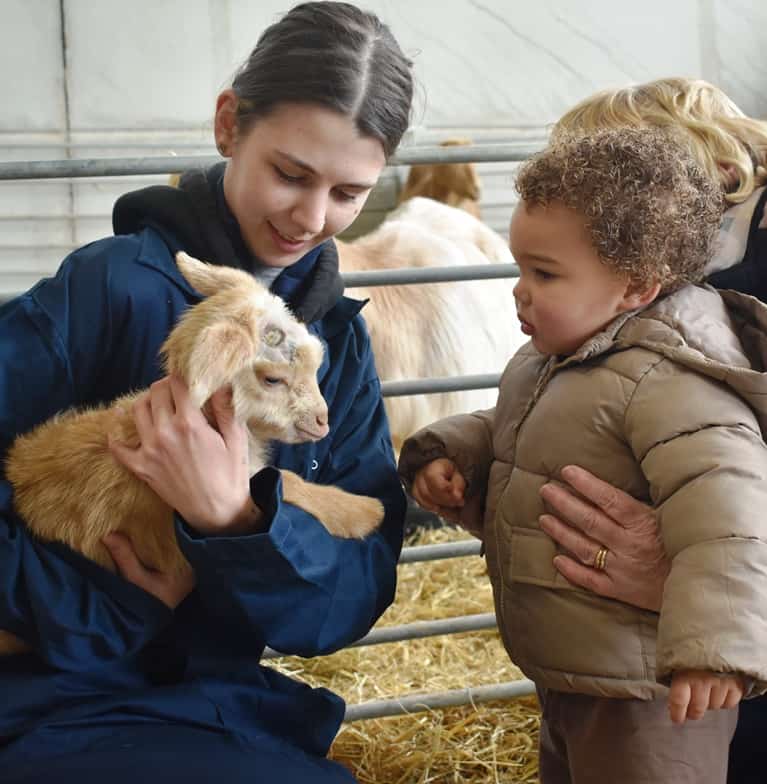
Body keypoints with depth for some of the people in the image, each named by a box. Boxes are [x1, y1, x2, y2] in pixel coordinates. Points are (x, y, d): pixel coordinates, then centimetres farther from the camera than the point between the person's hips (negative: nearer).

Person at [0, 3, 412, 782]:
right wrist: (124, 613, -18)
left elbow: (354, 600, -4)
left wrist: (237, 520, -22)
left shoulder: (336, 338, 3)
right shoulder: (113, 286, -14)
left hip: (221, 711, 5)